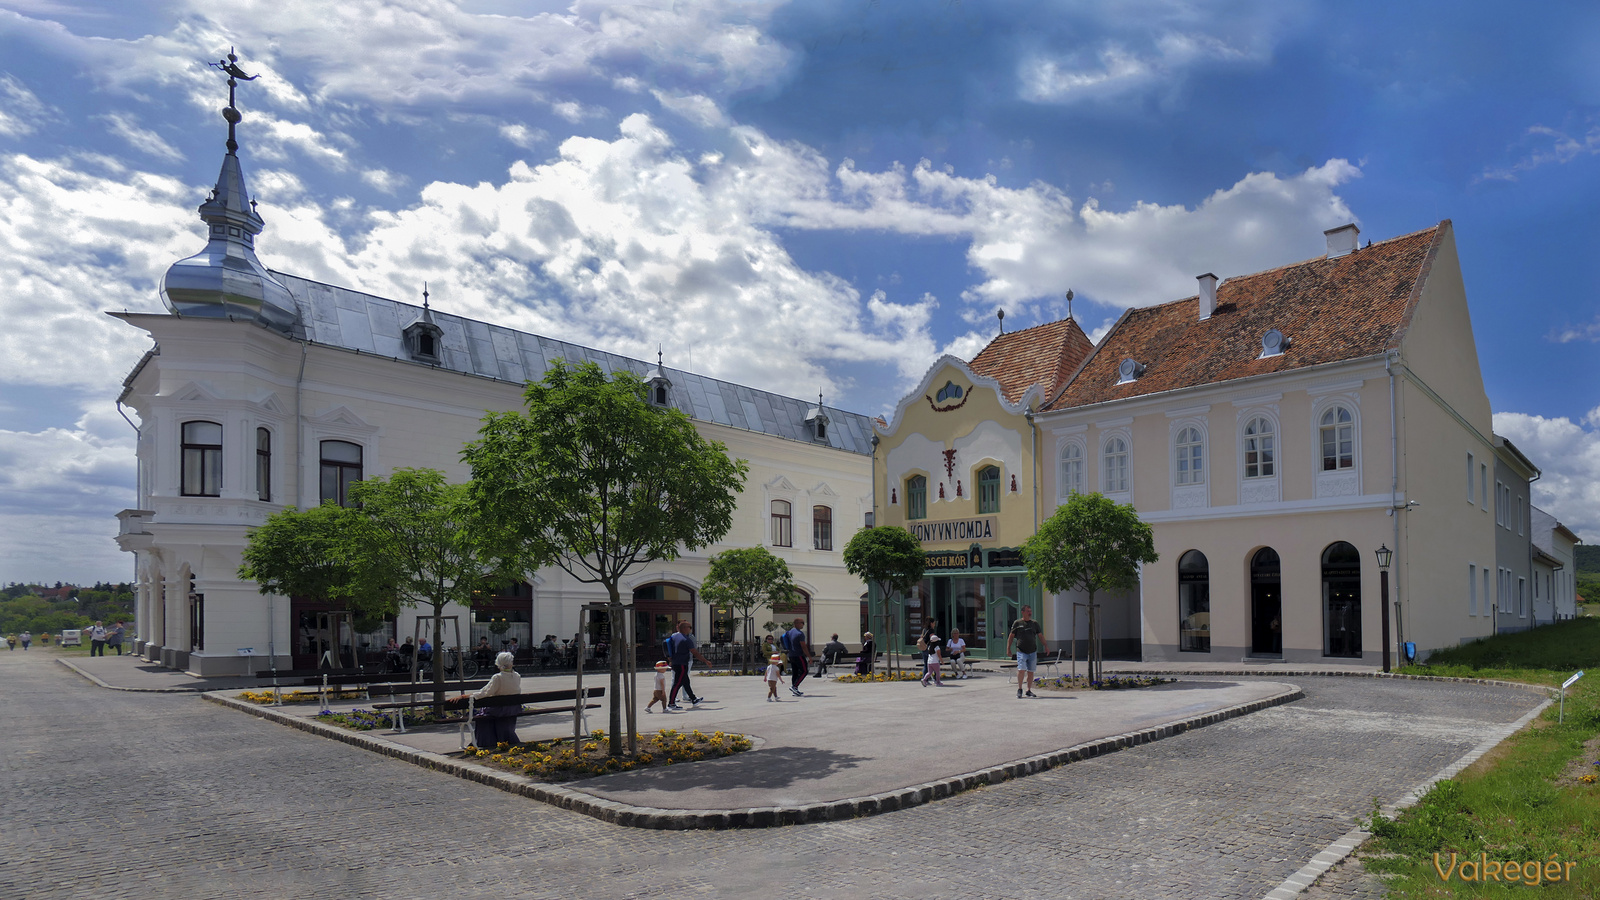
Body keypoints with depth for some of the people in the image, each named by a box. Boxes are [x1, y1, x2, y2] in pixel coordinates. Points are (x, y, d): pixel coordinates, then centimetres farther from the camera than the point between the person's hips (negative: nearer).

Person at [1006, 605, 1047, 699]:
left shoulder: (1034, 623, 12)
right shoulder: (1017, 623, 3)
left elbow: (1040, 636, 16)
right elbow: (1011, 636, 6)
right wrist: (1008, 648, 1)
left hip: (1033, 652, 3)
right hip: (1021, 651, -3)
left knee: (1031, 671, 5)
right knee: (1021, 670, -15)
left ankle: (1029, 690, 17)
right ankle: (1019, 689, 1)